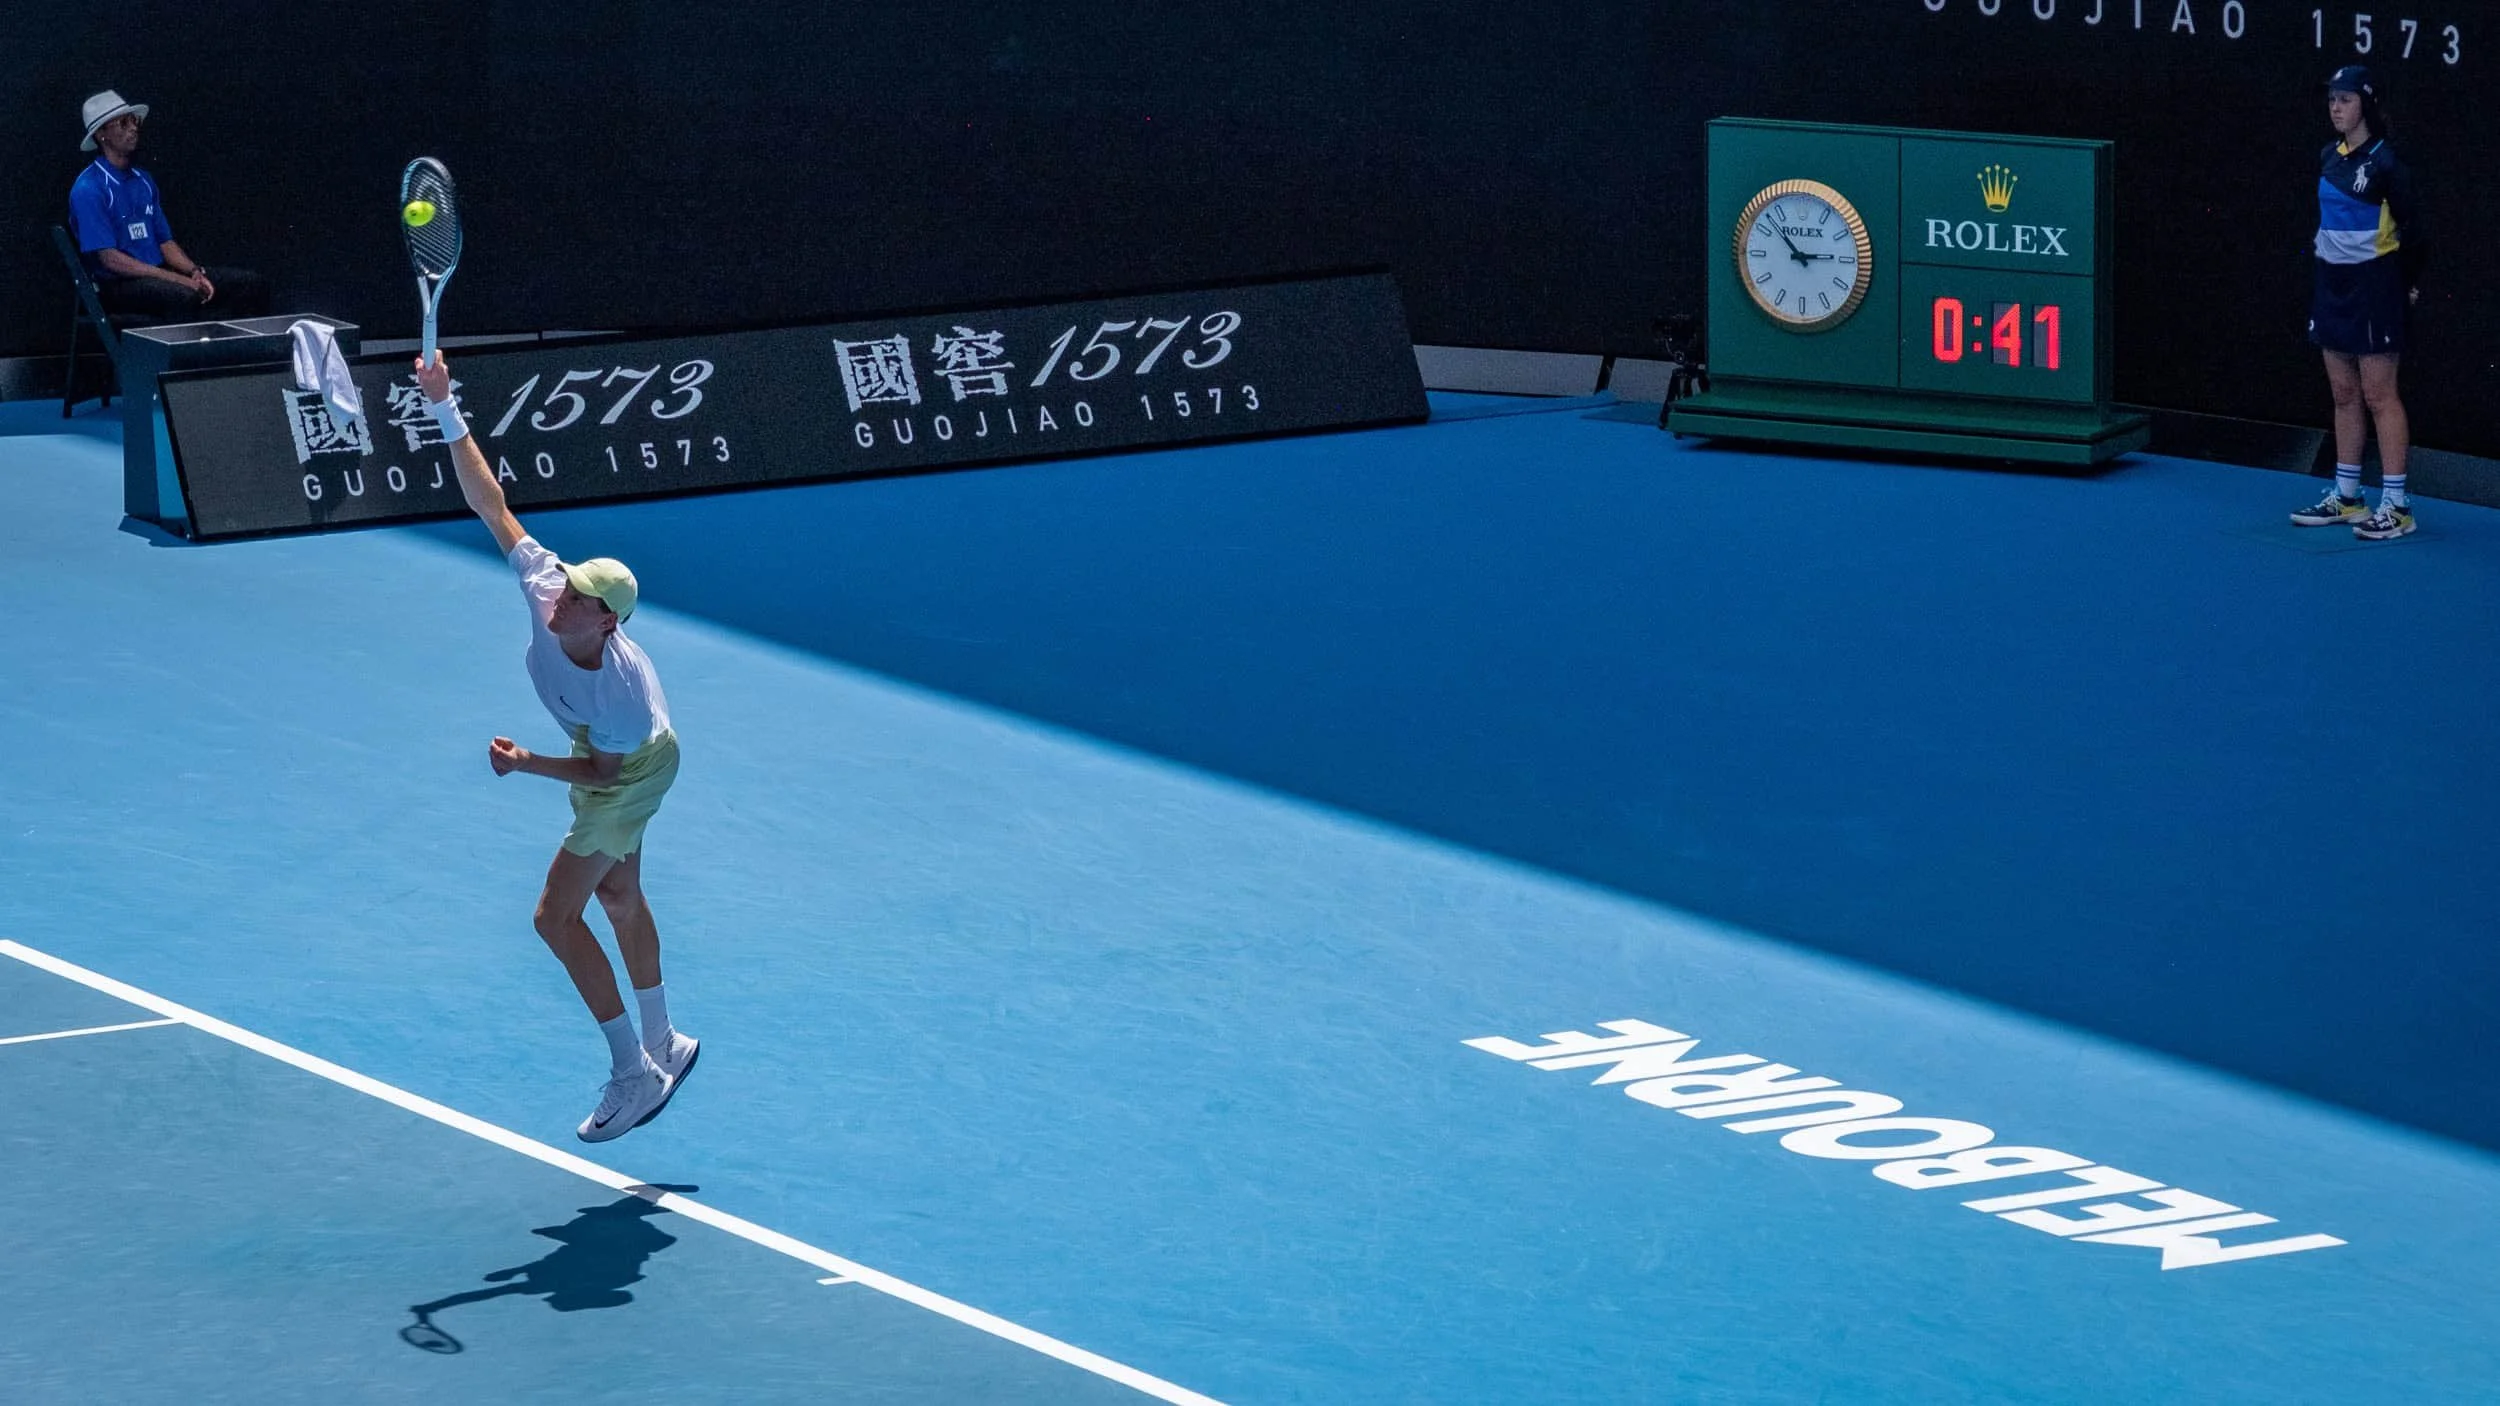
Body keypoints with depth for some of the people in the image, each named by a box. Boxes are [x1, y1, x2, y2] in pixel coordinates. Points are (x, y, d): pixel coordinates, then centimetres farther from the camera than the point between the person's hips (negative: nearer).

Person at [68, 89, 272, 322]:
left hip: (158, 273, 8)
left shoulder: (143, 181, 17)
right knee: (182, 297, -40)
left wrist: (195, 273, -5)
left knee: (253, 284, -4)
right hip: (117, 285, -8)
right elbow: (110, 259, -16)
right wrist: (180, 280, -20)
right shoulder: (88, 189, -9)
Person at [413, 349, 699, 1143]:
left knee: (556, 914, -7)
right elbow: (491, 503, -28)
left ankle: (633, 1072, 2)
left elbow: (603, 771, -25)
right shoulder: (545, 584, -30)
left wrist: (527, 765, -31)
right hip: (607, 753, 8)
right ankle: (663, 1047, 38)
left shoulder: (619, 691, -43)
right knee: (619, 899, 21)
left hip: (634, 768, -8)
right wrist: (444, 409, -35)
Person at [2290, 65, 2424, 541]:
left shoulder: (2383, 162, -13)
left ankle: (2396, 506, -4)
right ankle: (2346, 497, 18)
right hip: (2333, 283, 8)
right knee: (2344, 394, 11)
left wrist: (2409, 283, -7)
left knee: (2378, 395, -6)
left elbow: (2411, 224, -10)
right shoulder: (2329, 158, 9)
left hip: (2374, 287, -8)